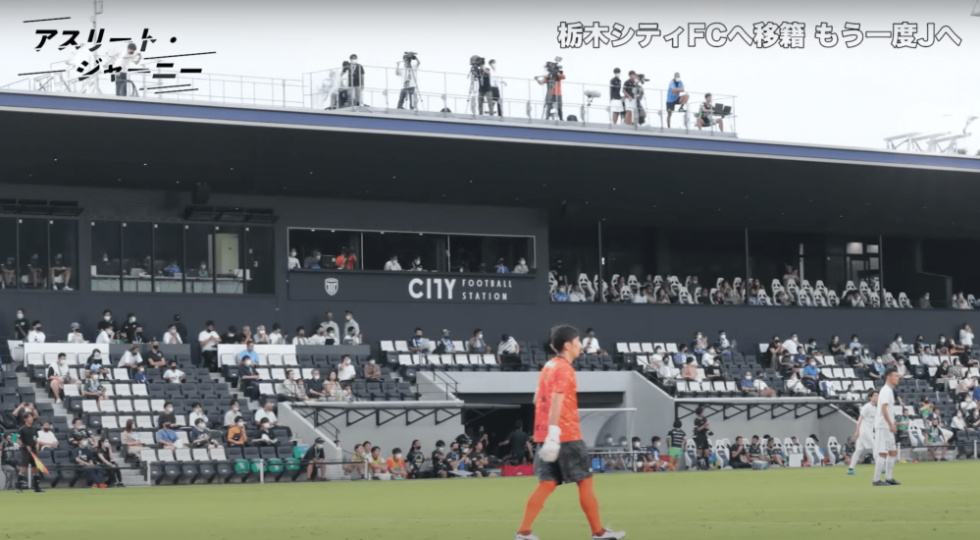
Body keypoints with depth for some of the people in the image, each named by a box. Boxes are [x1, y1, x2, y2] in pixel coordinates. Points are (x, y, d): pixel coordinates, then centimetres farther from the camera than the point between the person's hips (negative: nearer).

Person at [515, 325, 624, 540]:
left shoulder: (549, 366, 16)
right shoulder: (564, 369, -12)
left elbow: (538, 399, 23)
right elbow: (556, 401, -22)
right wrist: (553, 433, -29)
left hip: (545, 434, 8)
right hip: (567, 435, -8)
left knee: (547, 484, 4)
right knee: (585, 481, 3)